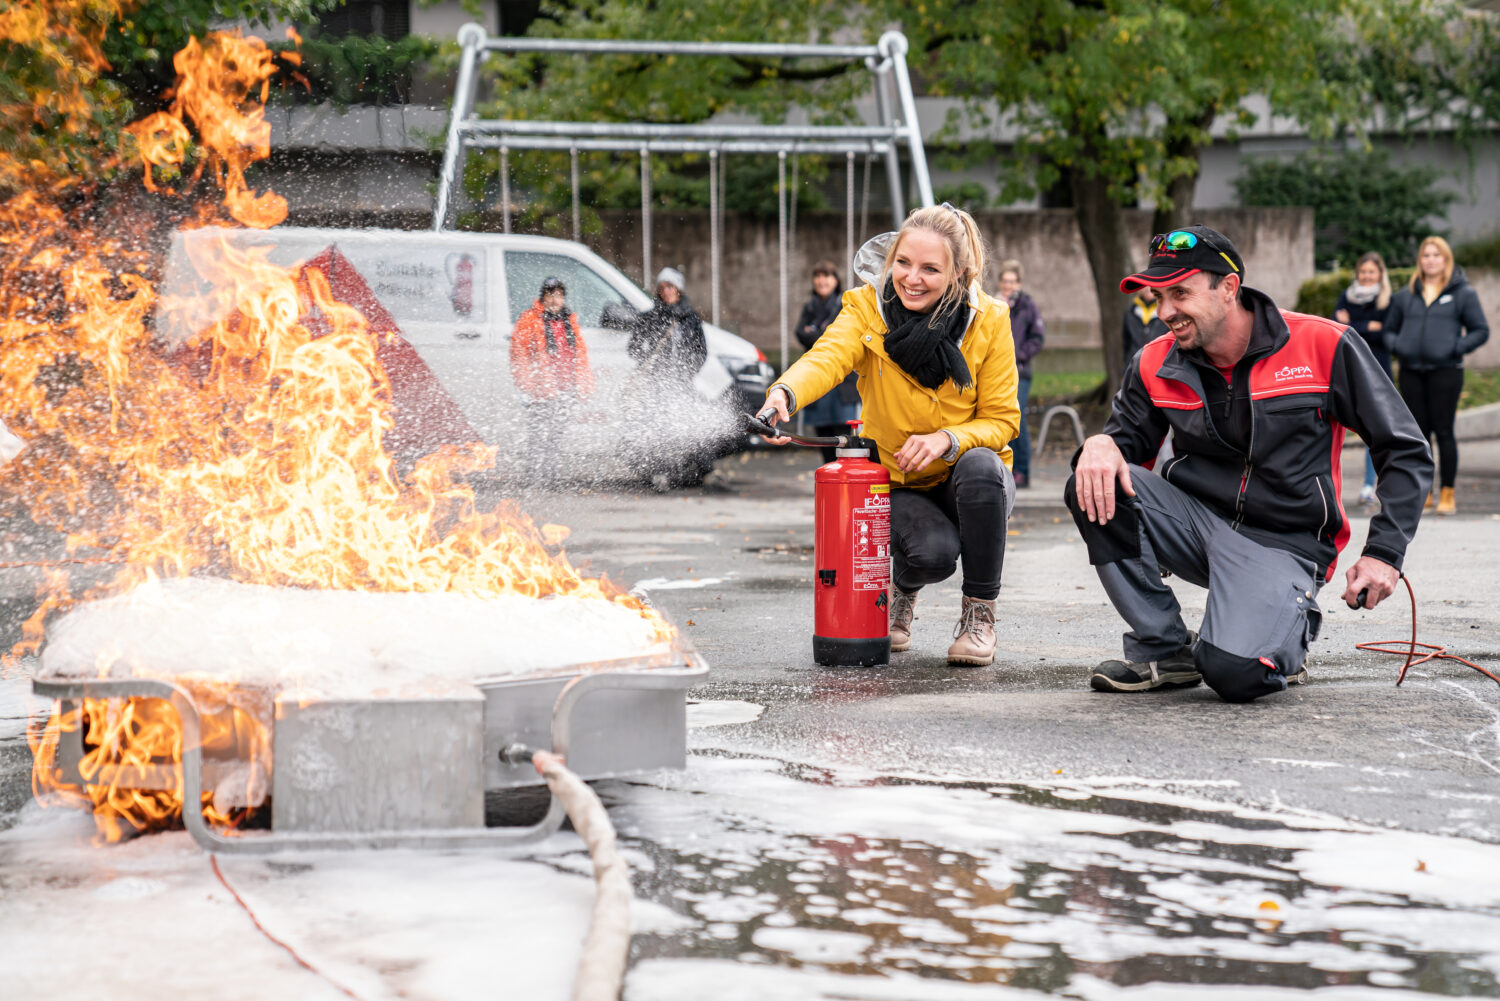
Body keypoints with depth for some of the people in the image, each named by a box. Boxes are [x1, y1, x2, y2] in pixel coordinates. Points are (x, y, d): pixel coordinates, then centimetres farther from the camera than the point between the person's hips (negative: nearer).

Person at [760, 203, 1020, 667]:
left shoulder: (988, 320, -11)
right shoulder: (868, 307, -12)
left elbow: (1001, 419, -7)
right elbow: (827, 356, -33)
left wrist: (948, 438, -28)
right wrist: (784, 394, -55)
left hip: (967, 482, 1)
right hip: (896, 484, -1)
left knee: (980, 467, -36)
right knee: (932, 552, -32)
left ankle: (979, 612, -13)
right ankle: (901, 591, 10)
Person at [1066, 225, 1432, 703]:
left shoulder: (1324, 346, -9)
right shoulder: (1157, 364, 1)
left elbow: (1404, 452, -4)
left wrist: (1384, 553, -12)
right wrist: (1101, 444, -16)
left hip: (1282, 543, -4)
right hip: (1196, 520, 4)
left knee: (1234, 672, -30)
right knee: (1094, 490, -23)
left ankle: (1283, 643, 10)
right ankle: (1164, 650, -8)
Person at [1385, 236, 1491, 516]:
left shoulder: (1463, 294, 4)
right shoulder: (1405, 295, 14)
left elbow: (1481, 331, 3)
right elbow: (1390, 329, 23)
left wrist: (1455, 348, -11)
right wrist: (1397, 346, 2)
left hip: (1445, 371, -4)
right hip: (1411, 372, 4)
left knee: (1443, 432, -3)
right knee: (1418, 433, 5)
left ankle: (1447, 494, 4)